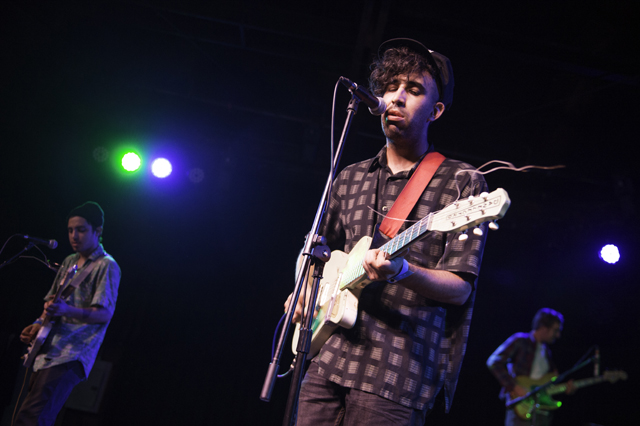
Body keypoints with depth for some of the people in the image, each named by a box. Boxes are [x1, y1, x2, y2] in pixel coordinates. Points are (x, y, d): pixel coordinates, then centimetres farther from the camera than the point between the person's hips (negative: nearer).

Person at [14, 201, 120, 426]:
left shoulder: (106, 266, -6)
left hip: (70, 356, -8)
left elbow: (104, 313, -14)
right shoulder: (69, 262, 19)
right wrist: (38, 324, 7)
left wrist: (68, 310, -30)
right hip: (47, 352, 8)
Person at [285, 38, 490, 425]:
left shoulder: (462, 182, 0)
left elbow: (460, 288, -6)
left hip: (398, 372, -4)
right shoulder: (350, 179, 16)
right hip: (328, 357, 5)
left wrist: (402, 272, -24)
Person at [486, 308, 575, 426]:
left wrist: (566, 387, 5)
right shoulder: (520, 341, -3)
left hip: (542, 413, 7)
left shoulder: (546, 351, 21)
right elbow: (493, 362, -14)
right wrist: (515, 387, -18)